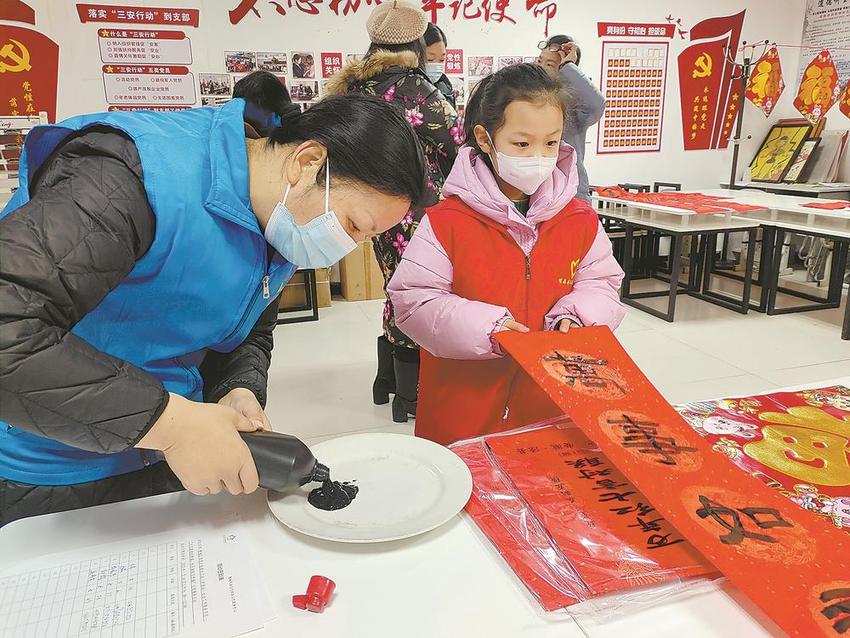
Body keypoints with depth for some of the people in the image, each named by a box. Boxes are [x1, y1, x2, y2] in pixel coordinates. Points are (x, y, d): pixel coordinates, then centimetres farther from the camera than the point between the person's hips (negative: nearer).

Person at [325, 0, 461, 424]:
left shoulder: (354, 87, 6)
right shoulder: (415, 91, -16)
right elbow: (459, 145, -9)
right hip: (416, 211, -7)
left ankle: (386, 381, 32)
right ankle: (409, 397, 16)